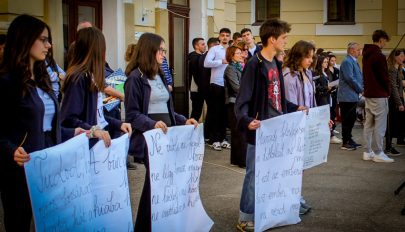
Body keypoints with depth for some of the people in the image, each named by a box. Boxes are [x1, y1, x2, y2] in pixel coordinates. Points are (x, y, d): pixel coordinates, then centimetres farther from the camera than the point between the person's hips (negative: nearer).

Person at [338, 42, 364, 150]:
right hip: (347, 96, -10)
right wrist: (361, 89, -11)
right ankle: (345, 143, 0)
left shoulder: (354, 61, 18)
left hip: (353, 96, 10)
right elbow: (350, 78, -20)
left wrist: (362, 88, 8)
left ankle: (349, 139, 22)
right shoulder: (347, 62, -14)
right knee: (347, 120, -5)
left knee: (351, 119, 14)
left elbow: (359, 77, 24)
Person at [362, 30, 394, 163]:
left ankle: (368, 152, 15)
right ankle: (378, 153, 0)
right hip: (379, 95, -9)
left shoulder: (366, 55, 12)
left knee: (369, 124, 11)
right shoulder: (379, 56, -16)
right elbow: (384, 77, -15)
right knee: (380, 125, -3)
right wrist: (388, 91, -1)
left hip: (368, 94, 9)